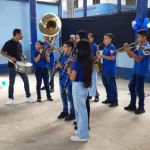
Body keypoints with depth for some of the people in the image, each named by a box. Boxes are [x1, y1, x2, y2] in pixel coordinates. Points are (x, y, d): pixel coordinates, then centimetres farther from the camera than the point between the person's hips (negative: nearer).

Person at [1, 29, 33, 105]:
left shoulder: (19, 44, 11)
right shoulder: (8, 43, -8)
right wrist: (10, 57, -22)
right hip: (12, 65, -5)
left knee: (26, 80, 4)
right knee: (11, 82, 3)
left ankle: (28, 97, 14)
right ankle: (10, 98, 16)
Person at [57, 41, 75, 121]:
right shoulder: (63, 56, 10)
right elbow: (60, 66, 17)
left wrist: (63, 66, -26)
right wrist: (58, 66, -4)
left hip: (69, 81, -8)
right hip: (62, 80, 8)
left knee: (70, 98, 1)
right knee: (63, 97, 17)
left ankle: (72, 114, 13)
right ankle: (65, 111, 31)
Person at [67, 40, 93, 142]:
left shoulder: (78, 62, -20)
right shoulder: (89, 61, 3)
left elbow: (72, 78, -16)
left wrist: (69, 71, 2)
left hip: (78, 87, -8)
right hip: (85, 86, 8)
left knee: (80, 110, 2)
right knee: (83, 109, 20)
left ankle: (82, 135, 12)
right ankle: (82, 130, 33)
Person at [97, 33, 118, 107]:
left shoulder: (112, 47, -12)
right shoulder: (105, 48, 16)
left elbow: (113, 57, -23)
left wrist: (103, 56, -25)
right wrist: (100, 56, 5)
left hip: (110, 70, -9)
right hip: (104, 69, 10)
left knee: (112, 85, -3)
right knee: (106, 85, 14)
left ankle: (115, 101, 4)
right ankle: (109, 99, 25)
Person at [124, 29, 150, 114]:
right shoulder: (140, 47, 12)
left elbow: (138, 59, -26)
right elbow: (131, 56, 14)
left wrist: (129, 51, -24)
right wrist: (127, 50, -4)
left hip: (142, 71, -10)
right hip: (136, 71, 10)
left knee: (139, 89, -2)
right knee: (131, 86, 14)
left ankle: (141, 108, 11)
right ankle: (132, 105, 26)